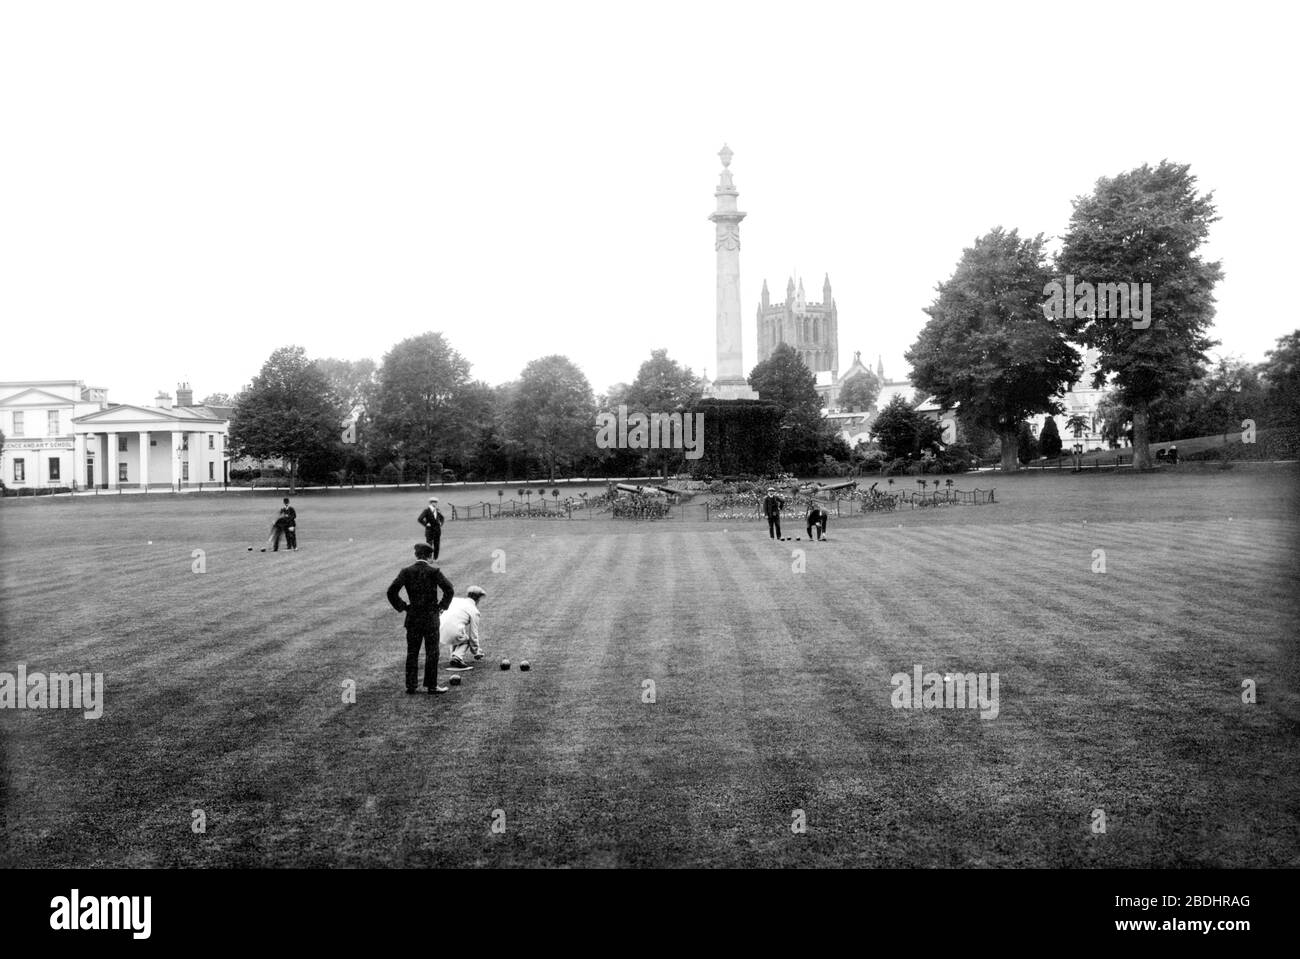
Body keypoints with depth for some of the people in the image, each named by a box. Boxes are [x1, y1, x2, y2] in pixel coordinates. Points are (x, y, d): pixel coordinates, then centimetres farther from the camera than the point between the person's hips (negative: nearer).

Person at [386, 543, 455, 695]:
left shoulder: (406, 571, -2)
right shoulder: (434, 571, -9)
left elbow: (391, 592, -8)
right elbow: (449, 590, -16)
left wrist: (402, 607, 3)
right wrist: (442, 605, -2)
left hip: (412, 617, 3)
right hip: (431, 617, -3)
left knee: (412, 652, 11)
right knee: (432, 652, 6)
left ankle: (410, 685, 14)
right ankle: (431, 685, 9)